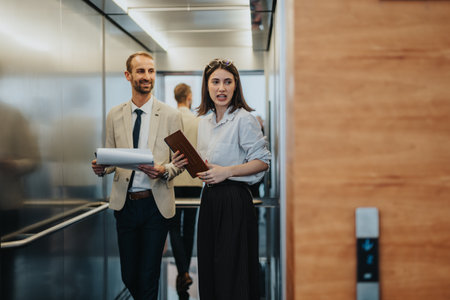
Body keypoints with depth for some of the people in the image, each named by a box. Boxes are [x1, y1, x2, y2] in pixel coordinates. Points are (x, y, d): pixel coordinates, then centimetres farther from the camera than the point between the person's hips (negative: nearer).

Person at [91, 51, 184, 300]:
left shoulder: (171, 115, -2)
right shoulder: (115, 115, 6)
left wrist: (164, 171, -20)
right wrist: (101, 167, -10)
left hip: (156, 204, -3)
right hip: (125, 203, 3)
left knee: (148, 278, 3)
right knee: (128, 276, 14)